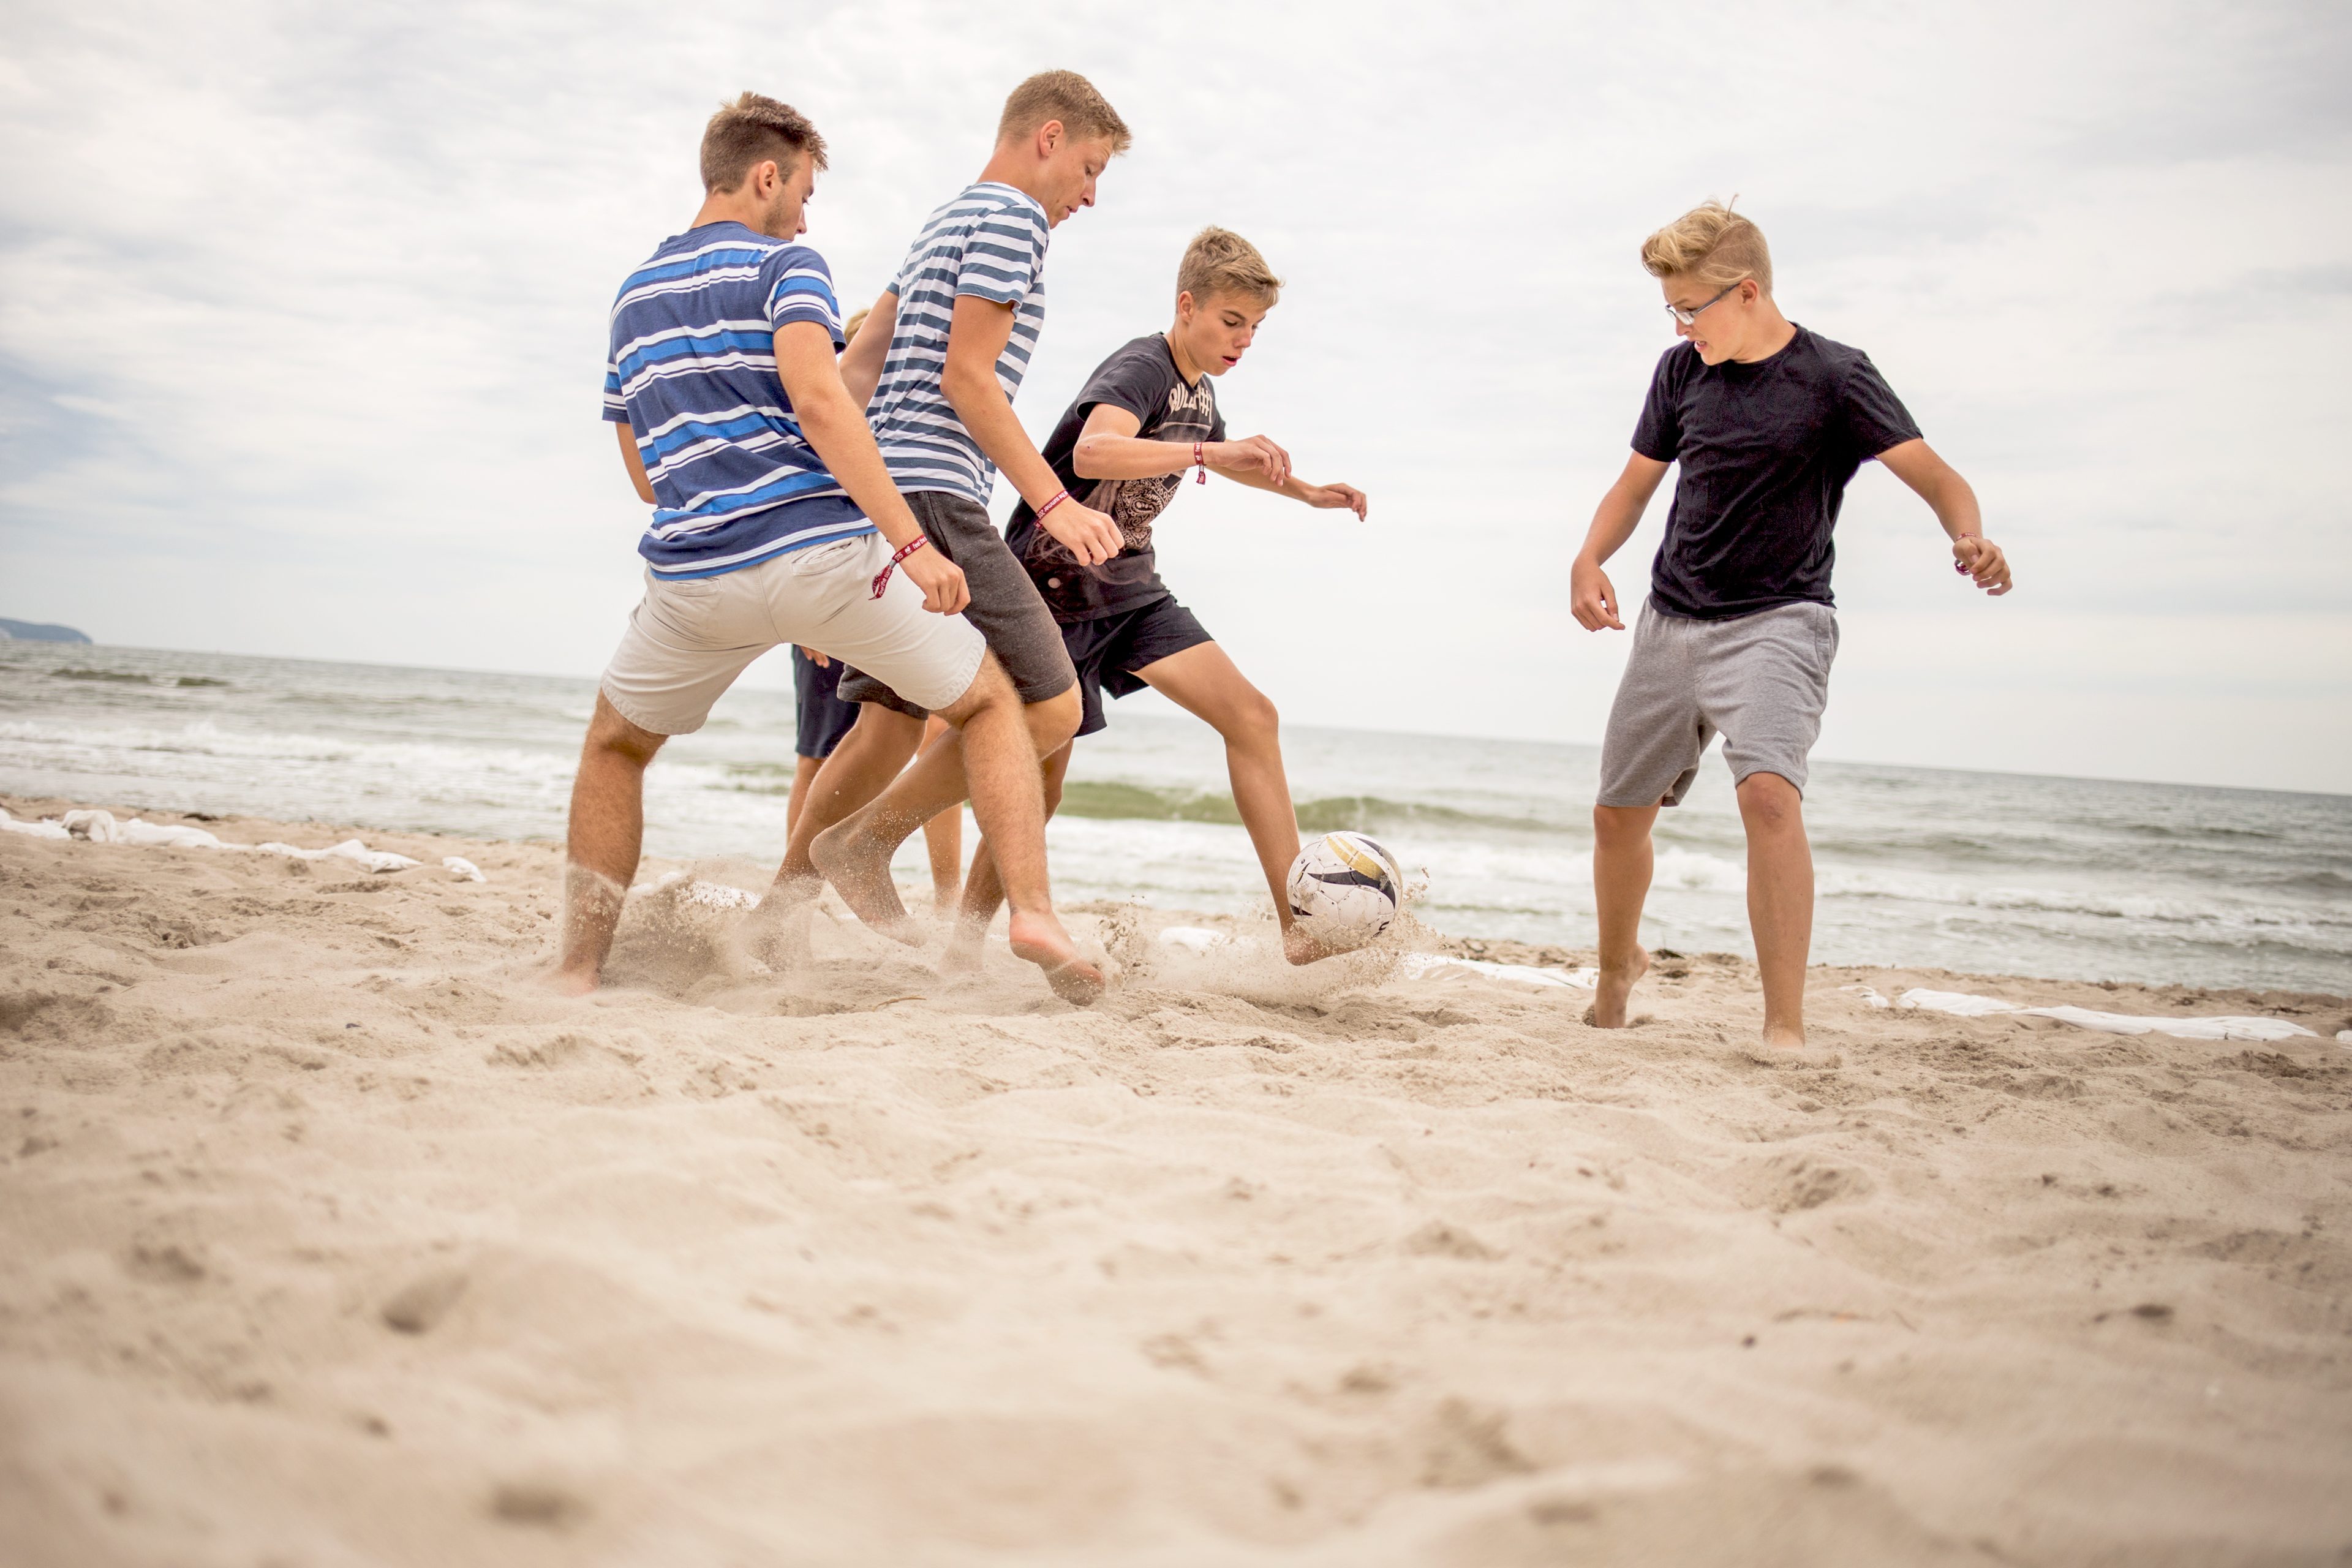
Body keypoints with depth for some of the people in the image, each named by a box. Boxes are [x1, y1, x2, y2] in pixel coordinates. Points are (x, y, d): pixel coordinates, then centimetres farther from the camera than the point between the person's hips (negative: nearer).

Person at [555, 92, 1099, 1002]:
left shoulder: (633, 295, 22)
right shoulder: (782, 264, 2)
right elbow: (817, 400, -16)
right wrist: (911, 543, -20)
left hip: (694, 575, 5)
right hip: (822, 548, -4)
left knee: (615, 748, 27)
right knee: (989, 703, 13)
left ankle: (578, 971, 18)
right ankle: (1034, 911, -4)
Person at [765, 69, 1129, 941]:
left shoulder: (943, 226, 26)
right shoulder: (1011, 217, -4)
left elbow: (857, 368, 23)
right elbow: (966, 375, -14)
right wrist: (1053, 501, -16)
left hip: (876, 500, 10)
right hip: (933, 499, -10)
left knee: (892, 723, 14)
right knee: (1049, 709, -11)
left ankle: (782, 899, 17)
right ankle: (864, 844, -6)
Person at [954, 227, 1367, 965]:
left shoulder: (1199, 389, 9)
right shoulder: (1141, 369, -18)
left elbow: (1217, 454, 35)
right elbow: (1091, 452, -41)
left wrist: (1305, 491, 32)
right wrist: (1206, 452, -47)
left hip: (1131, 587, 8)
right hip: (1055, 591, -7)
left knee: (1252, 718, -8)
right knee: (1041, 780, -2)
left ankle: (1301, 930, -9)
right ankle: (964, 939, 18)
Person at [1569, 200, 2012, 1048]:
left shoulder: (1834, 377, -8)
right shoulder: (1682, 371, 7)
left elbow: (1937, 476, -15)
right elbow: (1637, 481, 17)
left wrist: (1969, 537, -38)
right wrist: (1588, 559, -2)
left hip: (1776, 621, -5)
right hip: (1670, 622, 6)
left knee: (1769, 791, -29)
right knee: (1618, 813, 12)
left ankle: (1786, 1028, -28)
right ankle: (1617, 964, 41)